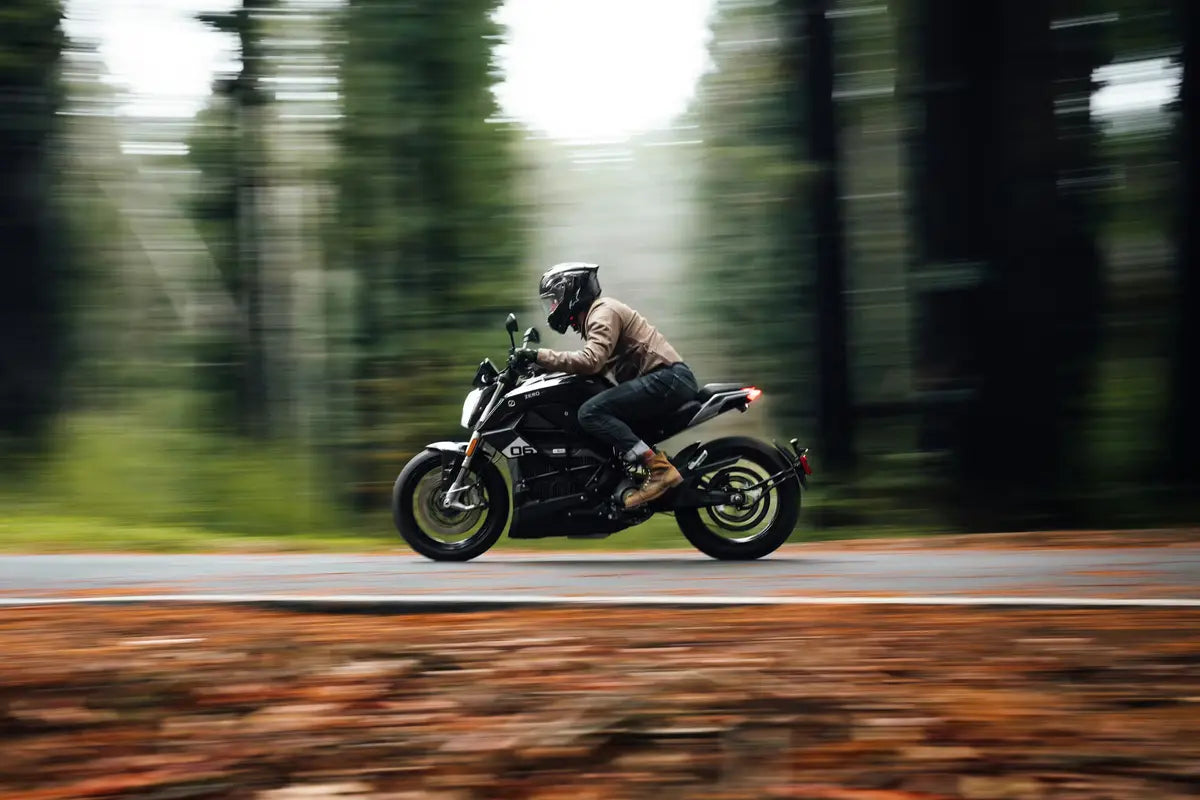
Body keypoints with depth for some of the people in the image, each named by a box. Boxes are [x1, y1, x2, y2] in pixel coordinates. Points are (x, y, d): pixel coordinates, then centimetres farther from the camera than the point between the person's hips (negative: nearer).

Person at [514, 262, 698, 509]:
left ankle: (660, 468, -27)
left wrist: (540, 356, -21)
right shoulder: (595, 314, 23)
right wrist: (545, 368, 17)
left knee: (591, 412, -21)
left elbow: (591, 361, -25)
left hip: (667, 377, -11)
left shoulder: (603, 312, -9)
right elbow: (596, 365, 24)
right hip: (666, 379, 11)